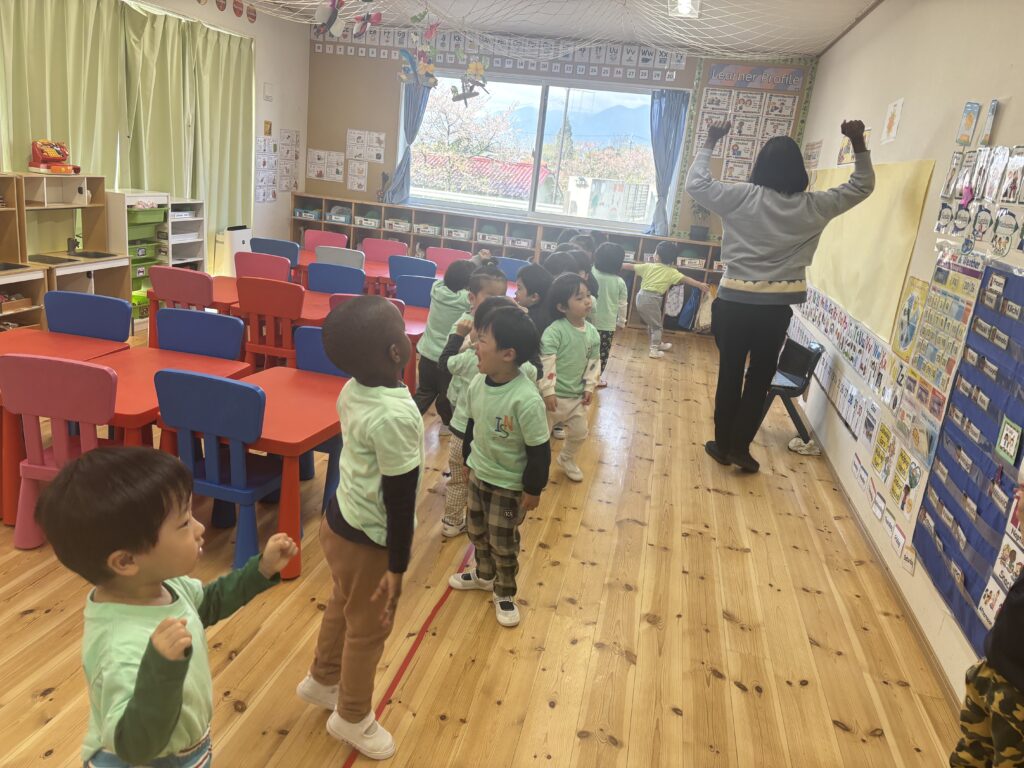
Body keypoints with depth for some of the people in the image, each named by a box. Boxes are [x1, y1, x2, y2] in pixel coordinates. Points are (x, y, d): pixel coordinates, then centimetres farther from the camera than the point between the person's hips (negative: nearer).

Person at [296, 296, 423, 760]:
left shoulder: (352, 390, -7)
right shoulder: (396, 417, -33)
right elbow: (399, 499, -25)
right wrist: (397, 566, -15)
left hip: (340, 521, 8)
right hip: (368, 541, -8)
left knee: (342, 607, 30)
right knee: (368, 629, 16)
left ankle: (322, 679, 55)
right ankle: (352, 718, 39)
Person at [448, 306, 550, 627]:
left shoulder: (526, 399, -32)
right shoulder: (477, 384, -11)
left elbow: (539, 450, -22)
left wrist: (533, 490, -14)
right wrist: (467, 459, 17)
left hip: (509, 485, -6)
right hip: (478, 474, 7)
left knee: (503, 542, 12)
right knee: (477, 532, 25)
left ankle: (504, 593, 37)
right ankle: (484, 575, 51)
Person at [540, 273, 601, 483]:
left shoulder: (592, 332, -1)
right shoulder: (555, 331, -22)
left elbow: (594, 362, 8)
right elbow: (546, 362, -25)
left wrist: (590, 387, 3)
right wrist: (548, 391, -25)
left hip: (577, 395, 7)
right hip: (554, 395, -6)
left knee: (579, 433, 22)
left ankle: (567, 460, 48)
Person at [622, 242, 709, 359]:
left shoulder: (648, 266, 10)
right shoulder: (671, 272, -2)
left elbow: (631, 266, 18)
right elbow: (685, 279, -11)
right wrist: (700, 285, -14)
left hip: (641, 296, 6)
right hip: (652, 299, -6)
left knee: (651, 323, 23)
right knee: (657, 326, 10)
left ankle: (658, 344, 39)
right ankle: (654, 350, 7)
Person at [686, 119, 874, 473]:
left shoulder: (742, 197, -6)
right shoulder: (813, 206, -1)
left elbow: (695, 184, 3)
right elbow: (862, 187, 13)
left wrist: (710, 143, 10)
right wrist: (859, 143, 12)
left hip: (735, 301, 0)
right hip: (777, 306, 1)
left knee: (729, 375, 11)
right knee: (760, 379, 13)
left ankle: (723, 445, 21)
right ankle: (740, 447, 17)